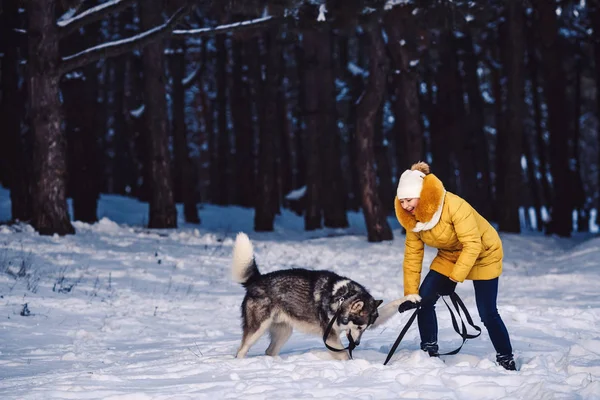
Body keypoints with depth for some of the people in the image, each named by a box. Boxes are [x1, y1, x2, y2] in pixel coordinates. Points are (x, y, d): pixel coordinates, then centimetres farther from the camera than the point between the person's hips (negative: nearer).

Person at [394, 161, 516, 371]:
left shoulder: (454, 206, -34)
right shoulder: (412, 217, -13)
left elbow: (472, 245, -33)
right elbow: (412, 255, -9)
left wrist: (455, 278, -32)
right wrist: (410, 292, -12)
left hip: (483, 255, -6)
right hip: (448, 255, 6)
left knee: (488, 314, -10)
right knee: (423, 299, -7)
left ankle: (506, 360, 7)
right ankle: (429, 352, 8)